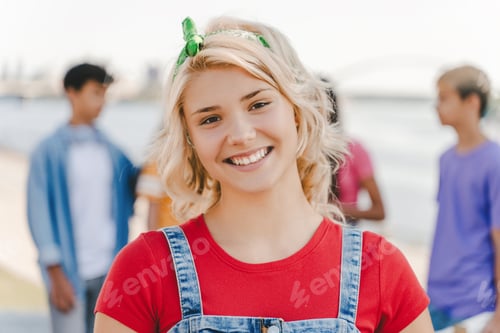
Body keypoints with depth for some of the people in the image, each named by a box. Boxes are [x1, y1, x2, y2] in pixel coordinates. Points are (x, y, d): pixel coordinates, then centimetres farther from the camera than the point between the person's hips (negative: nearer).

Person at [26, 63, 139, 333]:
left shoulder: (111, 151, 9)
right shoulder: (49, 152, -3)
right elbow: (39, 213, -5)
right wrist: (56, 274, -10)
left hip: (108, 270, 4)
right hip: (69, 272, -4)